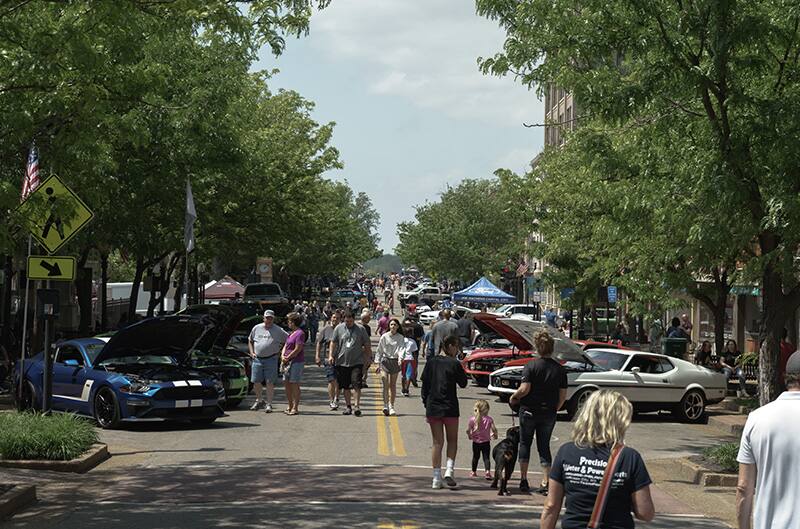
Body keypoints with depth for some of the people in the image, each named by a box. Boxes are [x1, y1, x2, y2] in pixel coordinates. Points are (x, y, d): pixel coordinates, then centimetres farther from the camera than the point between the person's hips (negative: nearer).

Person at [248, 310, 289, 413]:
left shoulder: (278, 330, 2)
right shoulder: (256, 328, 10)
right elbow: (250, 341, 20)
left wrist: (279, 349, 0)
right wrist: (252, 353, 7)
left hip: (271, 359, -3)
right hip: (257, 359, 3)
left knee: (270, 382, -4)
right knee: (256, 382, 5)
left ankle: (269, 404, 2)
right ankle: (259, 400, 25)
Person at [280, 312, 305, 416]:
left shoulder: (300, 333, -12)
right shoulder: (291, 333, 18)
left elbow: (297, 350, -16)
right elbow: (286, 346, 19)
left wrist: (287, 358, -10)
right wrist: (283, 356, 1)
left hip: (297, 361, -9)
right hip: (288, 362, 9)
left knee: (294, 384, -5)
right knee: (286, 383, 10)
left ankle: (295, 408, 1)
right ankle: (290, 405, 21)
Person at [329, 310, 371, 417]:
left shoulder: (361, 329, 4)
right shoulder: (339, 328, 7)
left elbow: (367, 346, 10)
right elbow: (333, 343, 11)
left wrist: (368, 359, 8)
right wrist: (330, 355, -2)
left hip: (357, 362, -2)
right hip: (342, 362, 2)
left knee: (356, 384, -14)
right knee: (345, 386, 7)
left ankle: (357, 406, -12)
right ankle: (348, 407, 18)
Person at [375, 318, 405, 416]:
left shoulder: (401, 338, 2)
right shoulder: (384, 337, 1)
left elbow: (401, 349, -10)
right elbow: (379, 351, 6)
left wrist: (400, 358, -29)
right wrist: (377, 364, 2)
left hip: (395, 361, 1)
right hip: (385, 360, -1)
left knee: (393, 385, 7)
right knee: (385, 384, -13)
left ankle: (391, 407, 15)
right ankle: (385, 405, -18)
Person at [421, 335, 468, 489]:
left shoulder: (431, 362, 3)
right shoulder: (454, 364, -10)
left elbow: (425, 385, 6)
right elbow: (463, 383, 1)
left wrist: (426, 406, 12)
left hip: (432, 408, 3)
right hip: (450, 408, -3)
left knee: (437, 443, 9)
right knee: (452, 440, 14)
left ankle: (436, 478, 6)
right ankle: (449, 470, -5)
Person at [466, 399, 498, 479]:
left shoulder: (472, 419, -8)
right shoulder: (489, 419, -9)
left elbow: (468, 430, -6)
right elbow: (494, 429, -10)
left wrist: (469, 436, 15)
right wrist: (495, 435, 11)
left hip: (475, 442, 1)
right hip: (486, 442, -1)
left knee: (475, 457, 18)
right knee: (486, 457, 1)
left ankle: (473, 472, 29)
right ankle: (487, 471, -18)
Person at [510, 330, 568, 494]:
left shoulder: (531, 366, -12)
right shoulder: (560, 369, -1)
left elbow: (524, 389, -19)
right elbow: (563, 395, 1)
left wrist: (513, 397, -1)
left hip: (529, 411, -3)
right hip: (549, 413, 3)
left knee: (525, 443, 13)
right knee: (544, 445, 10)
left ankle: (523, 479, 10)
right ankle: (545, 483, 2)